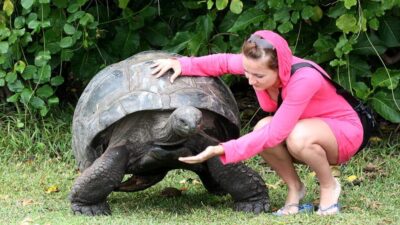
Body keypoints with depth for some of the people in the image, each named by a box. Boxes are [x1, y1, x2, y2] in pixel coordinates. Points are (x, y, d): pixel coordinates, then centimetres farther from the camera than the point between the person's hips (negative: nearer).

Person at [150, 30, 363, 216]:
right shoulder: (257, 65, -19)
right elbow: (224, 62, 3)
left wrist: (222, 150, -42)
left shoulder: (304, 80, -38)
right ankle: (294, 188, -2)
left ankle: (329, 187, -8)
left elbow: (275, 133, -38)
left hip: (344, 132, -6)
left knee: (298, 137, -39)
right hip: (305, 128, 6)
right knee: (263, 128, -27)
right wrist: (183, 65, -13)